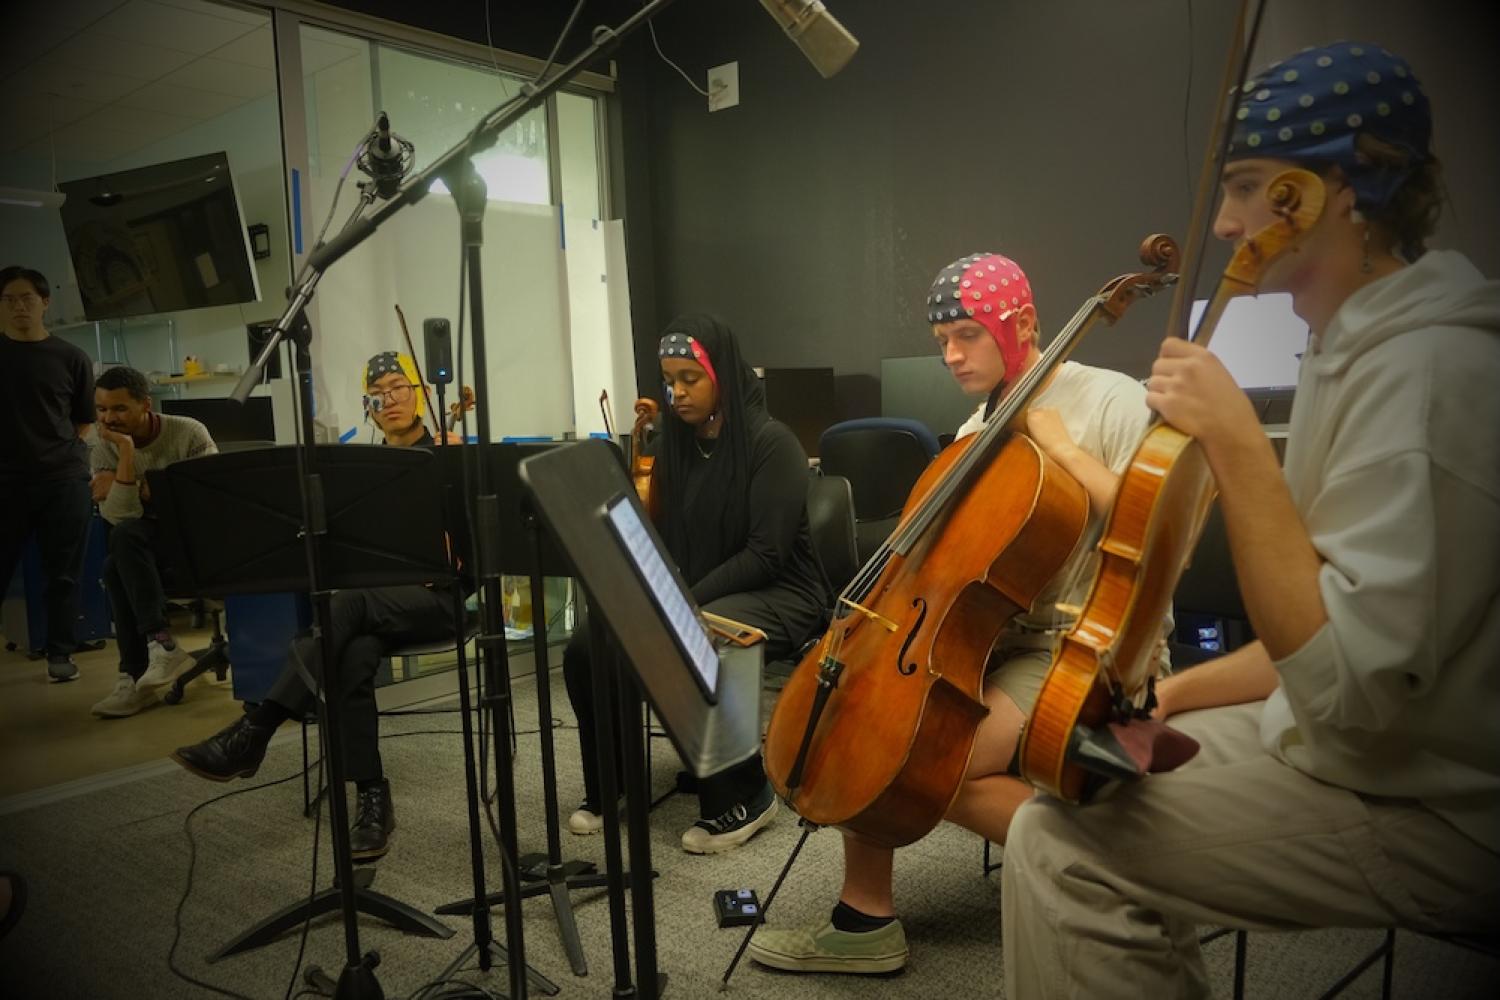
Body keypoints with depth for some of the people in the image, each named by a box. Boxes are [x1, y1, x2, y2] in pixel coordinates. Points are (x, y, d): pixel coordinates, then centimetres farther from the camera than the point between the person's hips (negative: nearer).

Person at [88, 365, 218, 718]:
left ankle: (136, 674, -24)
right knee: (123, 537, -33)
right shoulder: (105, 448, -1)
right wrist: (126, 454, -22)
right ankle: (160, 643, -30)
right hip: (148, 546, 3)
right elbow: (120, 517, -14)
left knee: (117, 566, -30)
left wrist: (147, 493, -15)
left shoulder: (188, 432, -8)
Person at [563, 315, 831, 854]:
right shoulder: (675, 441, 9)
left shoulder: (771, 442, -12)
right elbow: (666, 539, 9)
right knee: (586, 647, -14)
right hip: (691, 593, 7)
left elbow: (766, 553, -18)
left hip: (777, 595, -6)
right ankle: (604, 789, 8)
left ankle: (744, 796, -12)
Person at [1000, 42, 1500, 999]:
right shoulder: (1363, 345, 7)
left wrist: (1236, 442, -29)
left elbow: (1348, 680, -30)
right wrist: (1173, 692, 4)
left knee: (1061, 841, -17)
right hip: (1356, 748, 10)